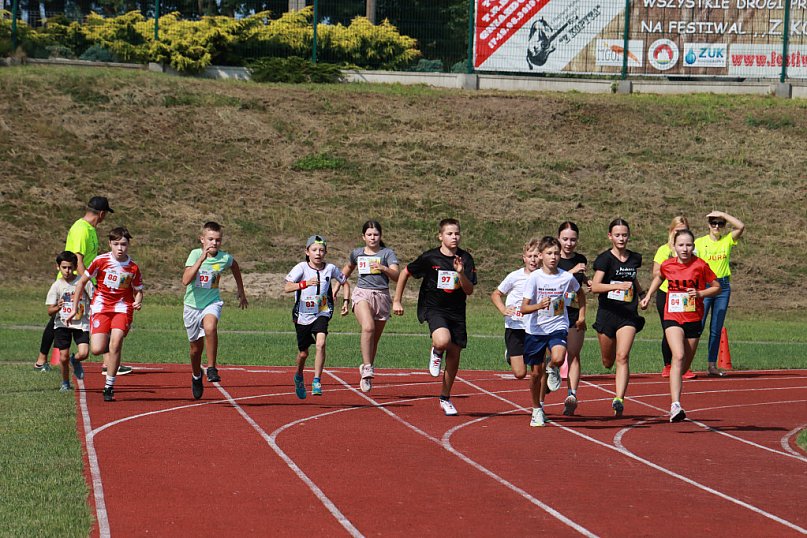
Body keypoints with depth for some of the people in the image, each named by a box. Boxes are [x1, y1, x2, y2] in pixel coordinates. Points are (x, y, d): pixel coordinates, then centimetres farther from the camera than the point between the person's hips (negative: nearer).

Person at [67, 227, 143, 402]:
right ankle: (109, 345, 26)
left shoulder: (133, 267, -2)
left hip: (123, 307, 0)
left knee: (116, 343, -22)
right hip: (101, 306, 0)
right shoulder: (101, 261, -6)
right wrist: (74, 308, 4)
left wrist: (138, 302, -13)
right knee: (97, 350, -13)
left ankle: (109, 386, -10)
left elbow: (138, 291, 11)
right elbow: (81, 282, 5)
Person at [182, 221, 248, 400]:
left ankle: (212, 368, -22)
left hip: (212, 302, -1)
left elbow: (234, 266, 18)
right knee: (196, 346, 13)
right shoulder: (195, 254, -15)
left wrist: (241, 292, 23)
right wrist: (201, 259, -35)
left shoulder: (224, 258, -9)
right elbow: (186, 280, -28)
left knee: (210, 327, -35)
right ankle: (196, 377, 42)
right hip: (192, 305, 1)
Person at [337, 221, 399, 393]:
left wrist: (383, 268, -26)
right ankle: (367, 368, -29)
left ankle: (366, 372, 24)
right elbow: (348, 269, 34)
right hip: (362, 294, 0)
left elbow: (396, 276, -8)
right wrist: (337, 286, 31)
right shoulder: (357, 253, 13)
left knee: (374, 339, 5)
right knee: (368, 327, -29)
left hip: (382, 296, 0)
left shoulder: (387, 253, 4)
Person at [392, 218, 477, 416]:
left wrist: (460, 273, -24)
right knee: (443, 341, -33)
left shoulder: (465, 259, -3)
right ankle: (436, 352, 6)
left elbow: (469, 291, -6)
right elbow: (405, 273, 4)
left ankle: (445, 398, 25)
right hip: (434, 308, -3)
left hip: (456, 311, 3)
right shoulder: (429, 258, -9)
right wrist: (397, 301, 5)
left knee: (454, 355, 7)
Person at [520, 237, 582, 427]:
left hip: (558, 327, 0)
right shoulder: (534, 277, -10)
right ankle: (537, 410, 27)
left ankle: (551, 368, 9)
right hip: (535, 329, 0)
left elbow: (581, 293, 19)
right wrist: (539, 306, -32)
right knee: (536, 372, 6)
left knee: (558, 358, -29)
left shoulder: (567, 277, -5)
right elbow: (524, 308, -14)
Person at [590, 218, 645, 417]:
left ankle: (619, 399, -21)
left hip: (628, 315, 1)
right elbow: (595, 286, -20)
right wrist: (618, 286, -31)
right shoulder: (605, 259, -7)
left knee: (622, 357, -16)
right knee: (608, 361, 11)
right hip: (607, 312, -1)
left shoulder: (635, 258, 8)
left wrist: (640, 293, 22)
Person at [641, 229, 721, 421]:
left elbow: (717, 287, 2)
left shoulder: (700, 266, -6)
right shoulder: (667, 265, 0)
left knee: (685, 366, 10)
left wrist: (700, 293, -14)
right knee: (678, 357, -22)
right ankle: (675, 405, -32)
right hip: (672, 317, -1)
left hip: (693, 319, 1)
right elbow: (659, 278, 24)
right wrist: (648, 297, 17)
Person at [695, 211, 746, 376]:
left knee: (717, 329, 7)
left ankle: (712, 365, 11)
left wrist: (722, 214, -8)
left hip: (723, 286, 3)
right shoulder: (699, 242, -1)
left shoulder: (727, 240, 5)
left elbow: (741, 226, -11)